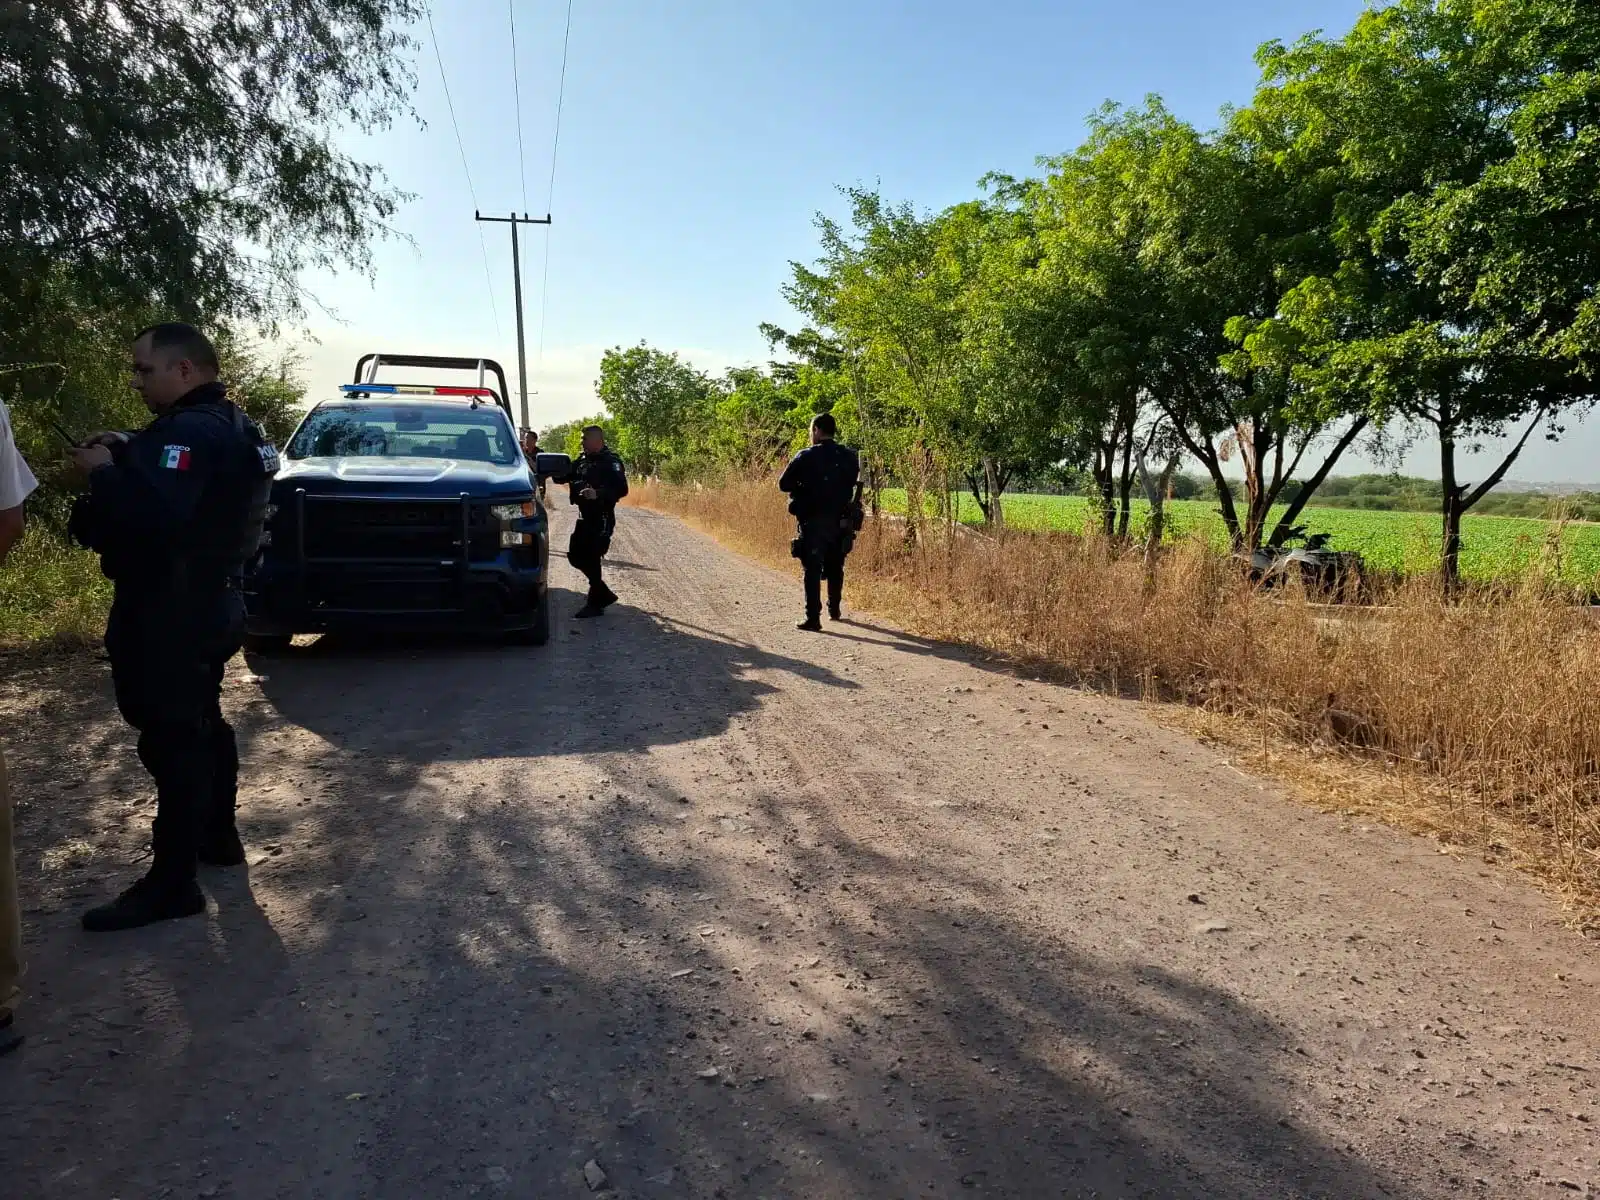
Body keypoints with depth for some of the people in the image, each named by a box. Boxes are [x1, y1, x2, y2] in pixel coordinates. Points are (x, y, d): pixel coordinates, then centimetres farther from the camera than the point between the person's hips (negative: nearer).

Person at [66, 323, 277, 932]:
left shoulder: (191, 430, -20)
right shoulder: (226, 425, 13)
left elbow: (153, 514, -32)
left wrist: (103, 473, -17)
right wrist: (128, 453, 5)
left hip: (167, 615, -11)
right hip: (206, 604, 11)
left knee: (171, 740, -7)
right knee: (201, 725, 19)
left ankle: (171, 884, -1)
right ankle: (218, 837, 32)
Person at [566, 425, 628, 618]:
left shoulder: (610, 461, -12)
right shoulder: (582, 460, 12)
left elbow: (622, 489, -21)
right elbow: (565, 476, 17)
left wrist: (598, 494, -33)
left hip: (601, 518, -9)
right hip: (585, 516, 9)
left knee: (591, 559, -6)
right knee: (575, 555, 11)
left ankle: (594, 604, 7)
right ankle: (604, 594, 23)